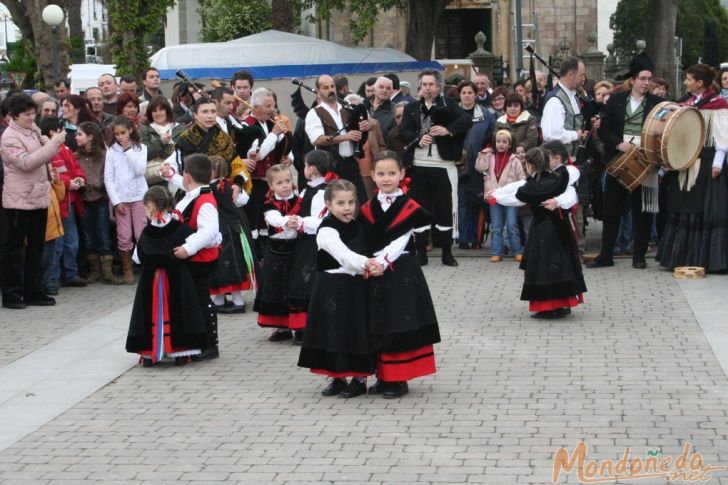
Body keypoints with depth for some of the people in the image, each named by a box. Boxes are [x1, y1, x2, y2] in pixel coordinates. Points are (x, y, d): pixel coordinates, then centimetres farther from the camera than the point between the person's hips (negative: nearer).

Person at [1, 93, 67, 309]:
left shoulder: (33, 130, 11)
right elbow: (26, 162, -24)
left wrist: (51, 143, 6)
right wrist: (52, 145, -23)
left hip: (39, 197, 8)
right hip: (18, 200, -8)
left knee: (36, 246, 12)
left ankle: (34, 291, 19)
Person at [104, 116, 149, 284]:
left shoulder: (141, 148, 3)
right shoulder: (111, 151, 2)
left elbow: (140, 170, -11)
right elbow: (108, 177, 0)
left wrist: (128, 150, -11)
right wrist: (116, 201, -7)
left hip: (139, 196, -1)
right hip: (120, 198, 1)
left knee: (141, 234, -4)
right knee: (124, 236, 0)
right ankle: (127, 270, 10)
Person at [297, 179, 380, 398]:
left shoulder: (358, 227, 8)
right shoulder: (327, 231, -13)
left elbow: (367, 253, 12)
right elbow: (344, 256, -26)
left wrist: (373, 266, -8)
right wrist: (367, 264, -37)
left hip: (357, 287, 4)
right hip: (333, 288, -4)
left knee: (359, 331, 5)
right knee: (335, 331, 2)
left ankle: (360, 378, 16)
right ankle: (337, 378, 17)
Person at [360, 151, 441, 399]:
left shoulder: (410, 207, -5)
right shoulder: (367, 209, 7)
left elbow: (400, 241, -13)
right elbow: (366, 243, 5)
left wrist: (382, 262, -23)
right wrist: (370, 265, -11)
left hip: (401, 273, -4)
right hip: (375, 275, 4)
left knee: (400, 326, -2)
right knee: (378, 327, 8)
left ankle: (399, 379, 5)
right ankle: (383, 377, 18)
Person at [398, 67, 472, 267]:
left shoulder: (448, 105, 7)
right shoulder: (412, 108, 13)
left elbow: (467, 121, -7)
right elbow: (402, 131, 2)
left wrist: (448, 130, -20)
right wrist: (418, 138, -15)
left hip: (443, 166, -2)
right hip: (418, 166, 2)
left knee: (445, 209, 1)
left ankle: (447, 252, 10)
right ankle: (421, 252, 11)